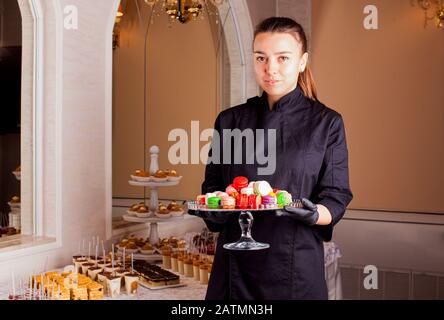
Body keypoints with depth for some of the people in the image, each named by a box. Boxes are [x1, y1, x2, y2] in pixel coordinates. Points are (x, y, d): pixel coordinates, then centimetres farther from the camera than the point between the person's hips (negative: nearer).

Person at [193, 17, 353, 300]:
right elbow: (212, 188, 9)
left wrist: (314, 214, -23)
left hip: (298, 264, -2)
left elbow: (336, 198, -2)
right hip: (236, 265, 2)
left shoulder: (326, 123, -2)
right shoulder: (230, 121, 4)